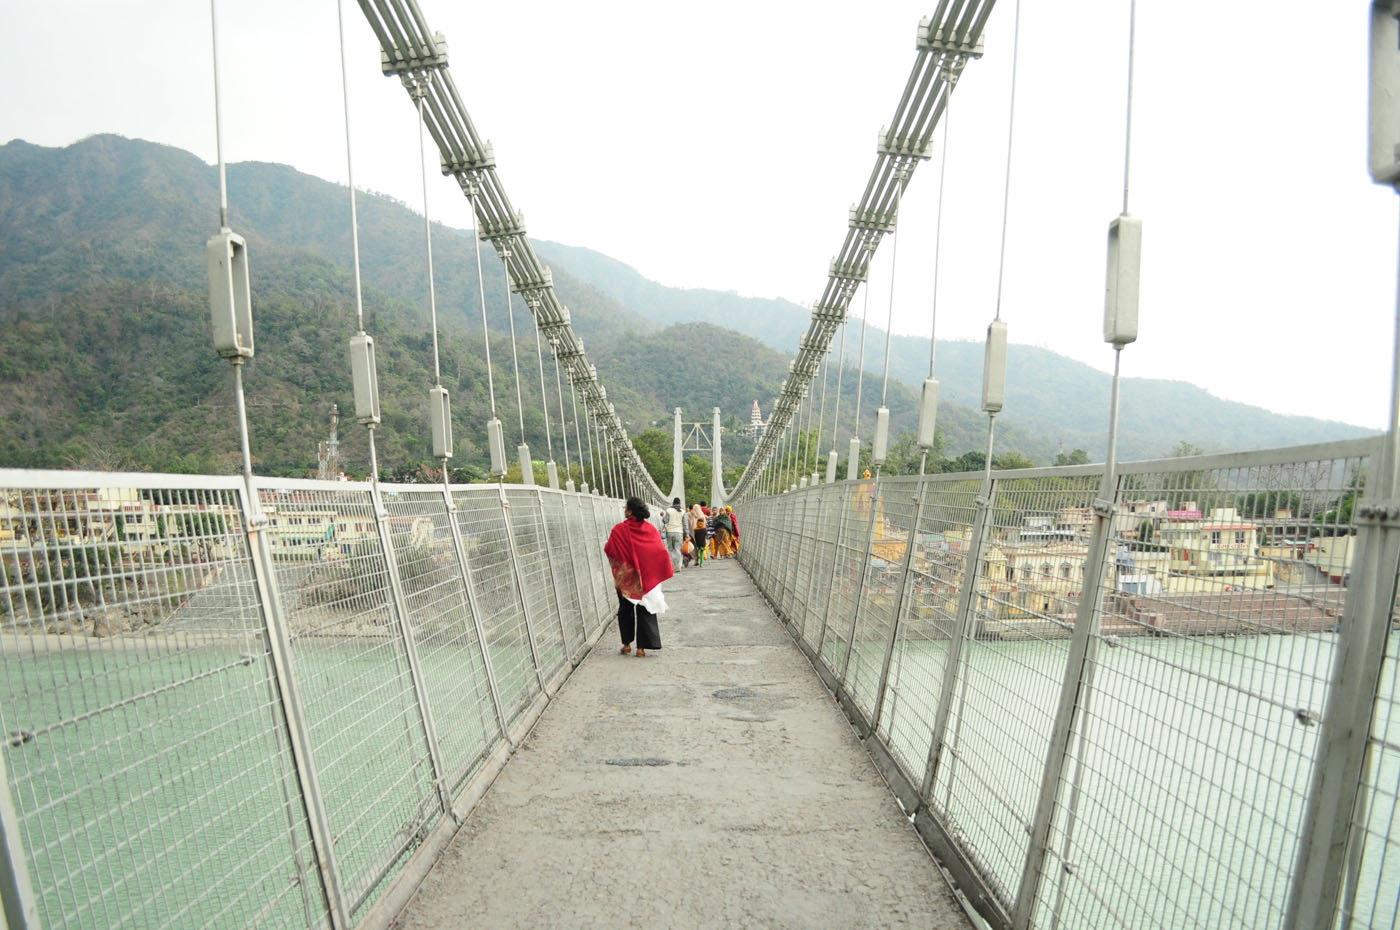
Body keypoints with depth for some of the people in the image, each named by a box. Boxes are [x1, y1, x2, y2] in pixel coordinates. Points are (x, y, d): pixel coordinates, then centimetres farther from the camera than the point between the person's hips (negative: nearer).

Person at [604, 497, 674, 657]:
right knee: (645, 611, 8)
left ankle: (627, 644, 22)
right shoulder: (651, 529, -5)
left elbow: (608, 549, -5)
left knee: (625, 610, 16)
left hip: (626, 578, -1)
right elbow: (661, 552, -5)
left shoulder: (619, 530, -14)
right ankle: (641, 648, 6)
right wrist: (668, 570, 7)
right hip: (646, 578, 2)